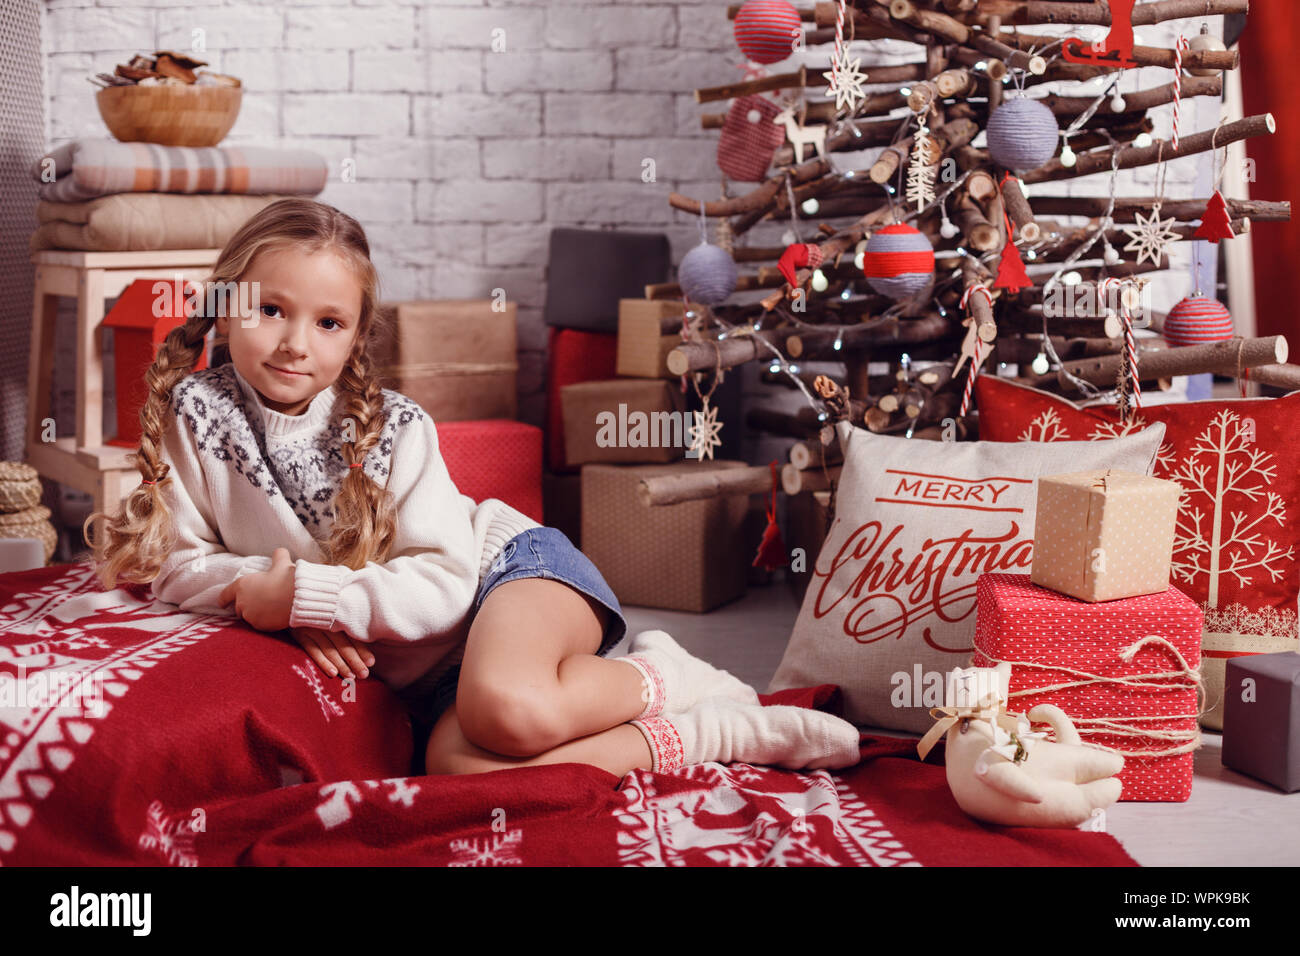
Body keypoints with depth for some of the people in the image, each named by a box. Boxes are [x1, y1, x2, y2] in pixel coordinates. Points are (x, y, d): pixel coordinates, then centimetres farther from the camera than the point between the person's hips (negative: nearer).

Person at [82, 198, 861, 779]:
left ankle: (660, 675, -5)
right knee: (456, 767, -31)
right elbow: (181, 562, 0)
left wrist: (303, 593, -26)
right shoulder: (194, 410, -5)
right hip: (427, 670, 4)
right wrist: (266, 594, -18)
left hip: (508, 564, -3)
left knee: (503, 707, -39)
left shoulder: (394, 428, -14)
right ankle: (709, 735, -14)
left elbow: (443, 584, -19)